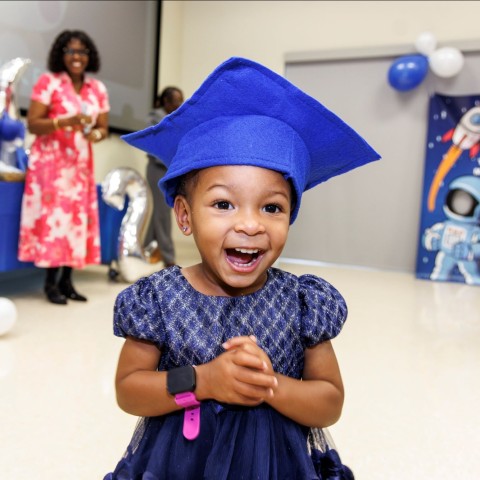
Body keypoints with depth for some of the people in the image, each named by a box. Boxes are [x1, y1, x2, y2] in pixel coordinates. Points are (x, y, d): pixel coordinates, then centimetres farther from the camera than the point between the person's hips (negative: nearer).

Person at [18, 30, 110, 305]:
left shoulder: (98, 89, 9)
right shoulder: (49, 81, -4)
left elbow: (103, 128, 11)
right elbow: (33, 124, -9)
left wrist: (96, 134, -13)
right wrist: (65, 121, -24)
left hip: (81, 165, 5)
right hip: (50, 162, -5)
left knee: (78, 218, 2)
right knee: (53, 217, -7)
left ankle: (66, 280, 10)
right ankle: (51, 282, 0)